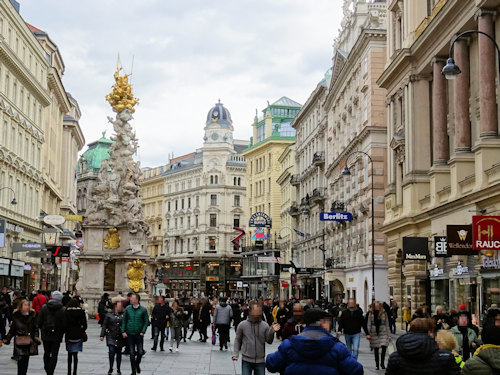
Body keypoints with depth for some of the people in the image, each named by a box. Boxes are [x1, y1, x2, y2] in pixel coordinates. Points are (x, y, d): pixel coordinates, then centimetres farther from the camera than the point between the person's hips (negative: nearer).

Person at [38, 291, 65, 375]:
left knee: (46, 353, 19)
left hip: (45, 336, 3)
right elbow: (64, 324, -9)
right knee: (54, 355, 4)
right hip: (57, 336, -3)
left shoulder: (44, 307, -4)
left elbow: (39, 321, 0)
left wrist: (42, 330, 15)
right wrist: (61, 333, 8)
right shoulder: (62, 310, -12)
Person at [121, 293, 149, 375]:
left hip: (139, 334, -1)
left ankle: (137, 364, 29)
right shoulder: (128, 309, 1)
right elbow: (124, 321, 5)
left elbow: (146, 321, 0)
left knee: (140, 352, -2)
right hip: (129, 334, 1)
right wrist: (123, 331, -3)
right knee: (132, 353, 4)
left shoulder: (143, 309, -4)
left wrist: (142, 332, -8)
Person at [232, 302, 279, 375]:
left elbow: (269, 341, -2)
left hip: (260, 361, 1)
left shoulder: (265, 325, -1)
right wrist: (236, 353, -2)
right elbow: (237, 340, 7)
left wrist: (272, 331, -20)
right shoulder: (242, 325, -3)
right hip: (246, 360, -1)